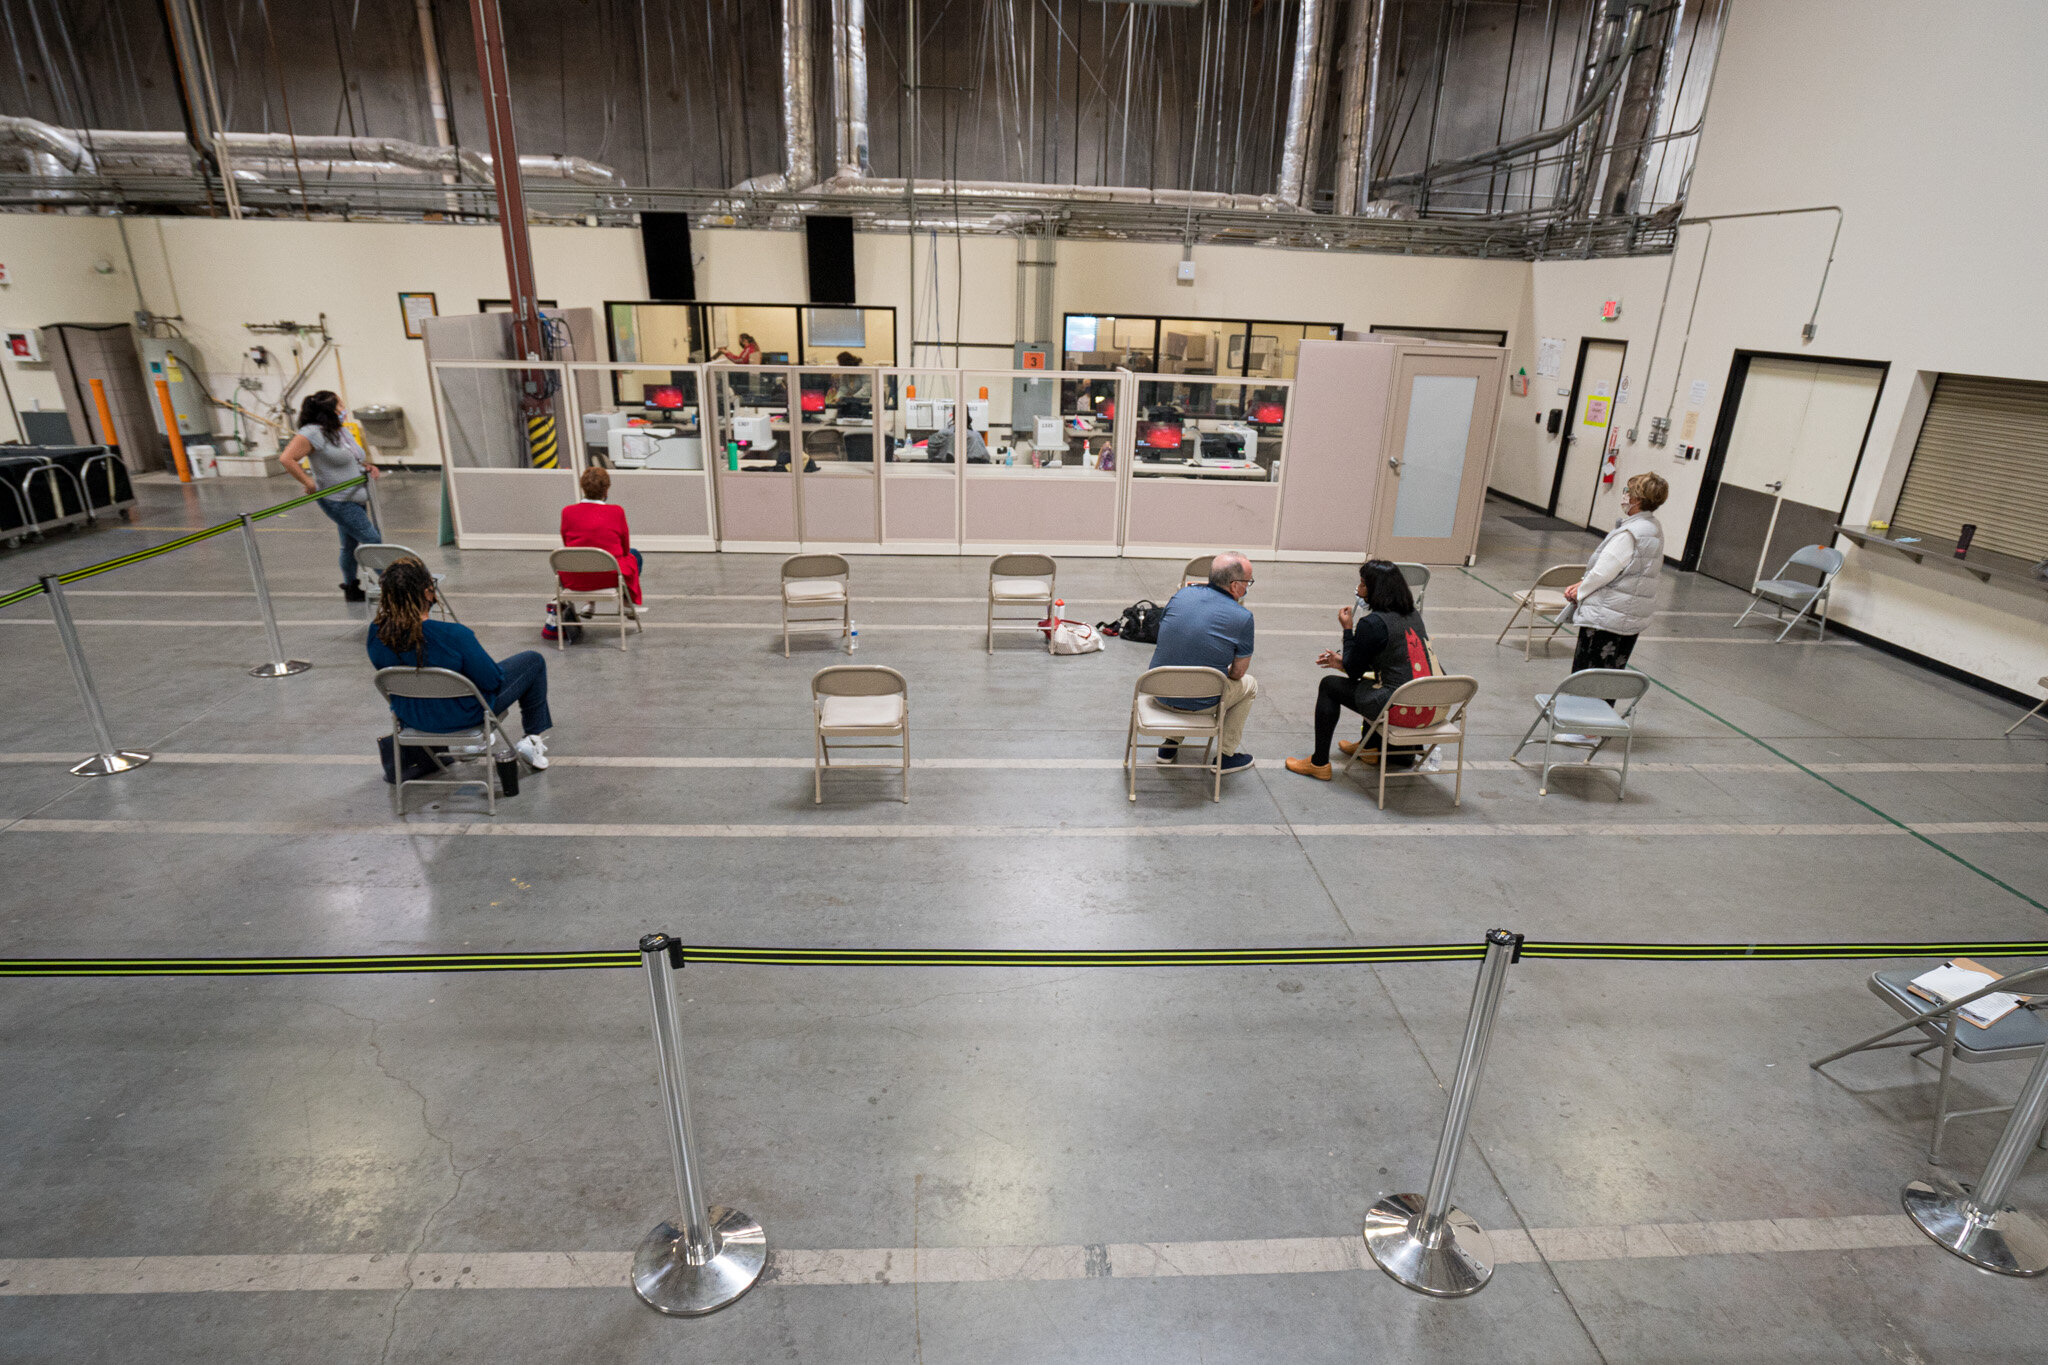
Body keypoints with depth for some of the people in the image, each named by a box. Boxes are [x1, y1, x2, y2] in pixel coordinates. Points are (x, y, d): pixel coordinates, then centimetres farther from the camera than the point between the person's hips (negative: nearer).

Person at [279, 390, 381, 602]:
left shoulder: (341, 430, 12)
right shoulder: (313, 433, -17)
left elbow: (356, 458, 27)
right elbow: (286, 459, -23)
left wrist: (368, 467, 7)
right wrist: (309, 483, -21)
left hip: (356, 498, 9)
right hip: (337, 501, -9)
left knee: (351, 544, 18)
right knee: (373, 541, -8)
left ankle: (351, 589, 30)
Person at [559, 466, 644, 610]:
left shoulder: (568, 512, -6)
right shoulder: (617, 512, -11)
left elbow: (567, 546, 7)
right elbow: (625, 549, 2)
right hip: (609, 578, -2)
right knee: (634, 555, 30)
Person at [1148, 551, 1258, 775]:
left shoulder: (1183, 594, -2)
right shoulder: (1242, 618, -15)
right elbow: (1237, 673, -3)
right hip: (1199, 703, -4)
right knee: (1249, 684, 24)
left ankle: (1170, 745, 34)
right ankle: (1226, 754, 28)